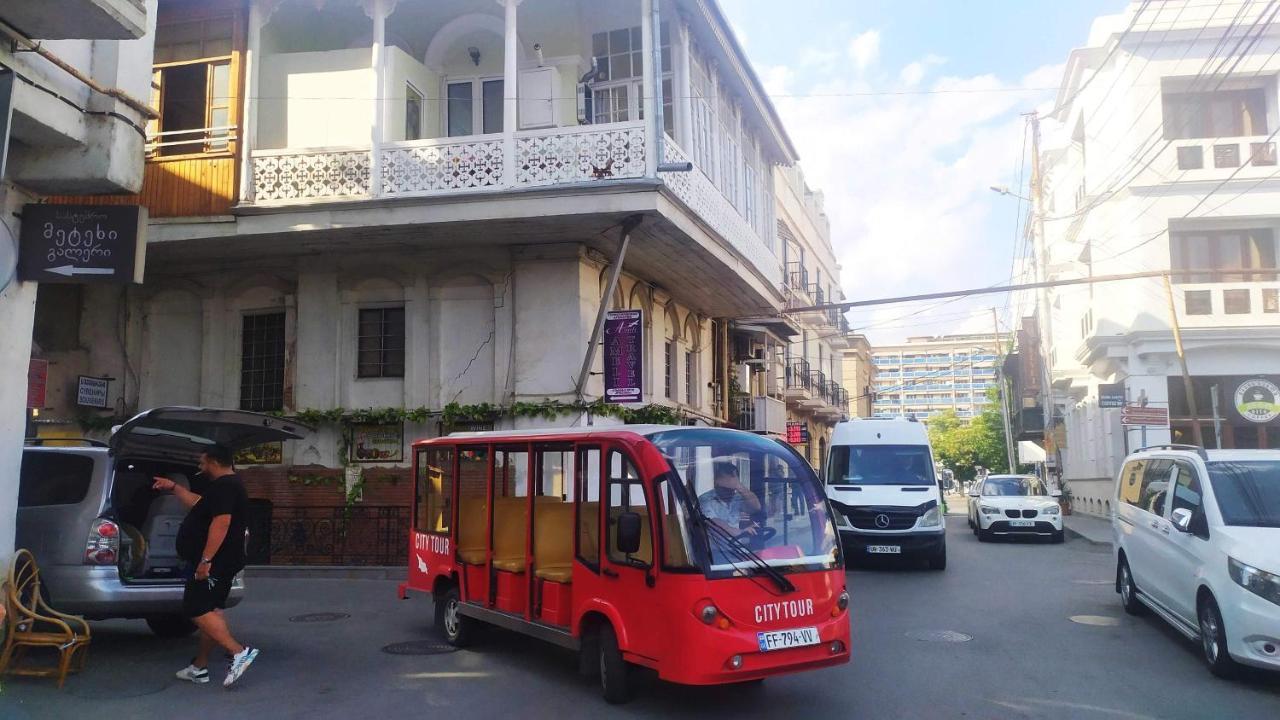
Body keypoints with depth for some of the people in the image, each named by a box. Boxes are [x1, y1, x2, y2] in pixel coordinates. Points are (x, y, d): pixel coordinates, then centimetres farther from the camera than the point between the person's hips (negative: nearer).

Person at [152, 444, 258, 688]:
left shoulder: (224, 486, -17)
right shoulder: (227, 486, 18)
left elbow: (221, 523, -27)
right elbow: (198, 503, 34)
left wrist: (206, 559, -28)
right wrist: (173, 487, 36)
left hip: (213, 563, -11)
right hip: (220, 563, 11)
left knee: (197, 610, -12)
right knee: (210, 611, 13)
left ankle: (239, 652, -18)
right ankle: (199, 668, 19)